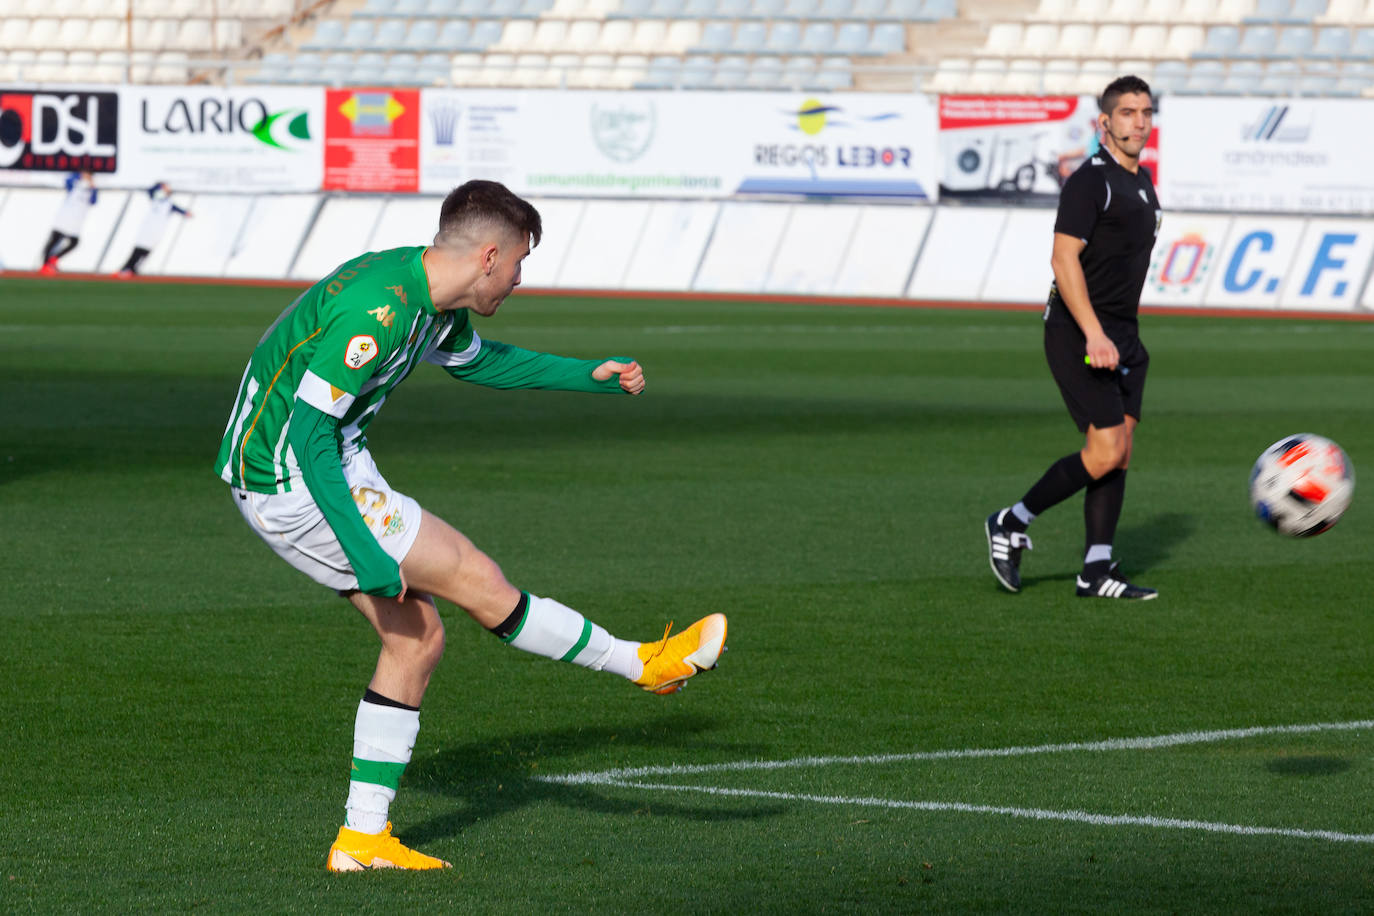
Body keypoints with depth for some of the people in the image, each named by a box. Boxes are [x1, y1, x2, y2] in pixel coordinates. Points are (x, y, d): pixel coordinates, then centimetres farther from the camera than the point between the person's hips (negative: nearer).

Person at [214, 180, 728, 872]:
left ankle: (363, 836, 10)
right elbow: (309, 433, -28)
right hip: (289, 481, -10)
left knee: (418, 636, 9)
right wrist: (367, 555, -27)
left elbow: (476, 360, 29)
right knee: (475, 579, -5)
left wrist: (590, 374, 28)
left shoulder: (431, 297, 6)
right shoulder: (379, 309, -26)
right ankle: (645, 665, 8)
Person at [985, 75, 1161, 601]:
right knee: (1105, 451, -13)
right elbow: (1064, 258, -21)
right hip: (1078, 335, -9)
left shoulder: (1142, 182, 16)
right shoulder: (1090, 181, -13)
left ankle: (1097, 571, 6)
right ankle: (1012, 524, 3)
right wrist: (1094, 335, -27)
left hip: (1121, 338, 9)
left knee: (1120, 451, 3)